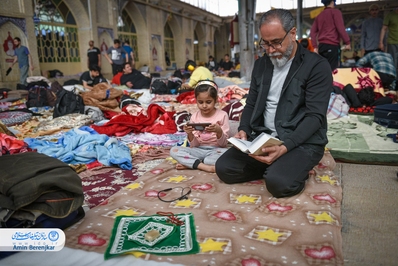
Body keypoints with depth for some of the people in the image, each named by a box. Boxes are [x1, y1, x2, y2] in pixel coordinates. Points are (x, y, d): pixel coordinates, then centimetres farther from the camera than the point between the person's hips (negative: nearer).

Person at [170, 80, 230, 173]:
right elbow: (194, 145, -1)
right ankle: (204, 166, -28)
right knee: (174, 150, -19)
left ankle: (190, 163, -22)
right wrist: (190, 134, -22)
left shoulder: (222, 115, -6)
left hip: (215, 150, -2)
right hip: (199, 150, 2)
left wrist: (219, 132, -27)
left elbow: (223, 144, -7)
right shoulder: (195, 116, 0)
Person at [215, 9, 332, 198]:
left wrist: (285, 147, -29)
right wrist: (243, 130, -6)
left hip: (302, 142, -5)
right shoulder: (261, 64, 10)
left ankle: (295, 168, 2)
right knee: (224, 168, -12)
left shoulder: (317, 66, -9)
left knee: (278, 182, -31)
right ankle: (274, 167, 5)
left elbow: (315, 116, -16)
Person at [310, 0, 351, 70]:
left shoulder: (319, 15, 20)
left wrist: (315, 46, 11)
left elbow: (313, 32, 13)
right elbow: (340, 28, -7)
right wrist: (347, 42, -5)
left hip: (321, 45, 6)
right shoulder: (335, 12, 3)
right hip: (332, 45, -6)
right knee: (332, 69, -11)